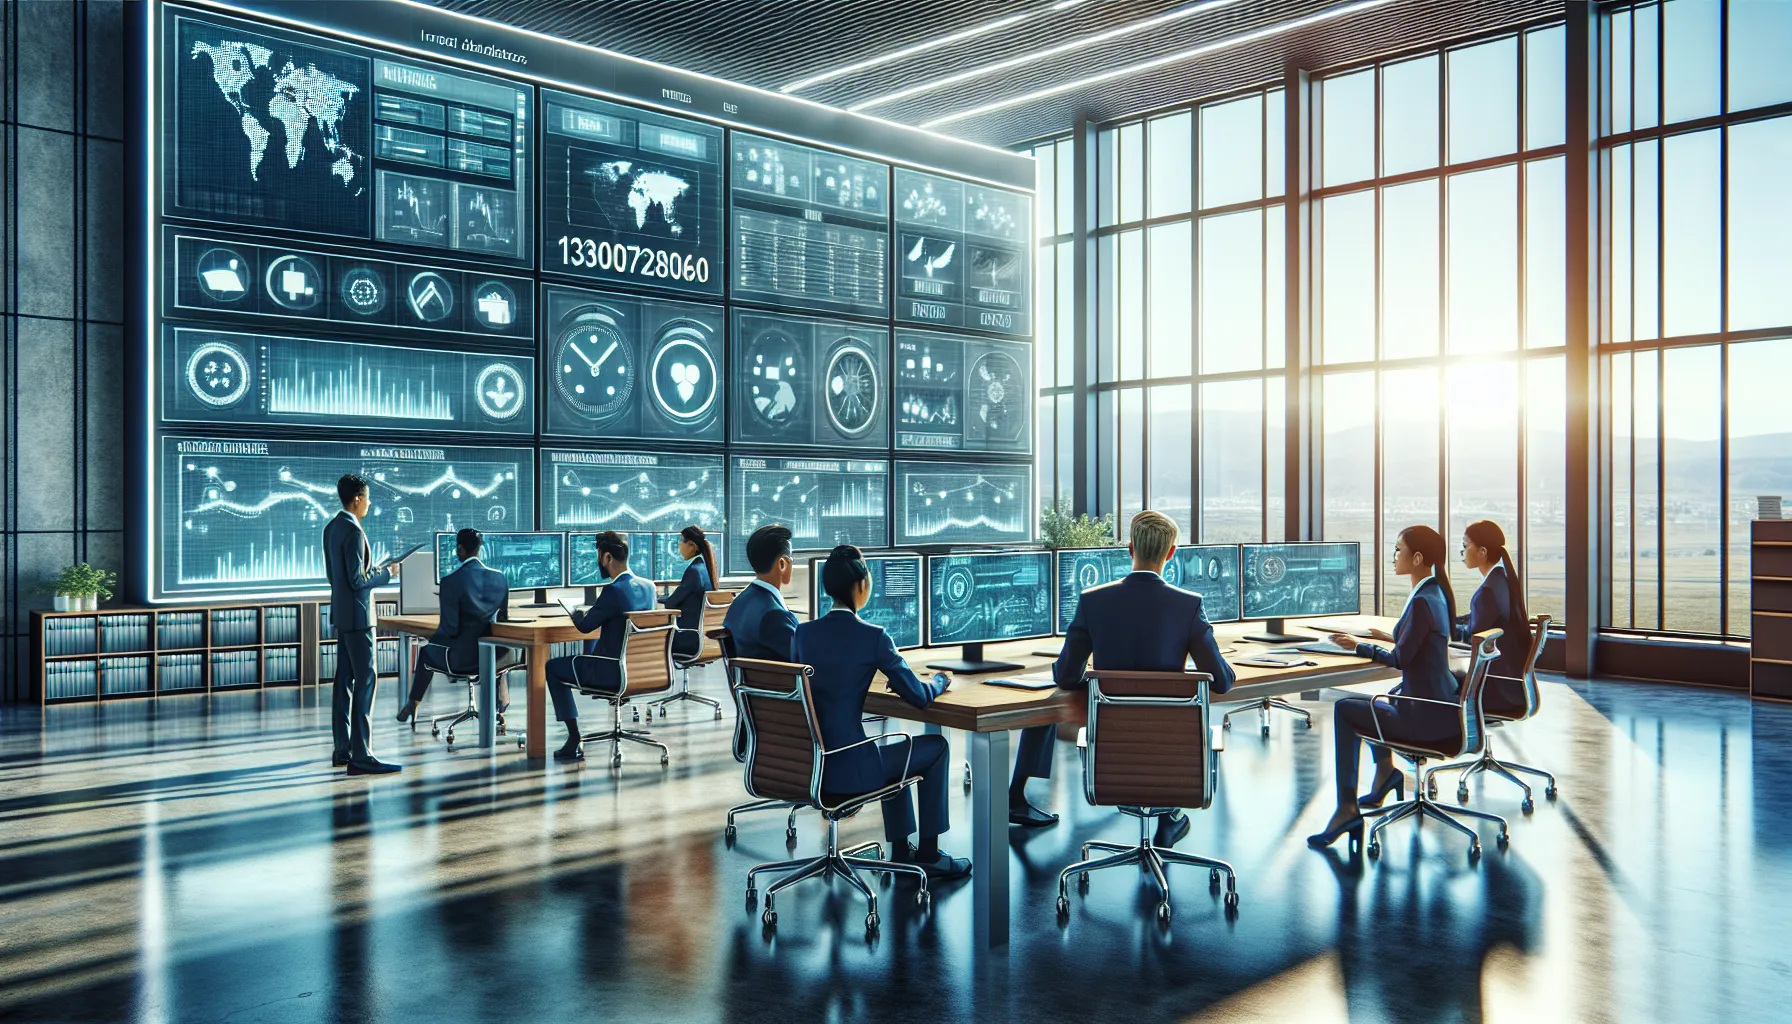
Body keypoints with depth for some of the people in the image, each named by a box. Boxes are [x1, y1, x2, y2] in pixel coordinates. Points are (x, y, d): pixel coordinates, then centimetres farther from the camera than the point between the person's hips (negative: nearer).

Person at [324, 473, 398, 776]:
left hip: (342, 612, 10)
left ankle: (342, 750, 18)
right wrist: (387, 574, -7)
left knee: (345, 680, 13)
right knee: (365, 681, -9)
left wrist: (374, 570, 16)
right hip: (356, 614, -10)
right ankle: (360, 756, -10)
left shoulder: (332, 527, 11)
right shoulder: (353, 530, -18)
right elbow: (357, 580, -21)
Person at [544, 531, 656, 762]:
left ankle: (574, 740, 8)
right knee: (592, 644, 35)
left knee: (553, 668, 12)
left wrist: (577, 613, 7)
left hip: (614, 673, -8)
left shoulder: (614, 590, -23)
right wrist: (590, 611, 18)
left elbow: (585, 626, -14)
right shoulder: (648, 586, 2)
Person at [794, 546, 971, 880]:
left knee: (894, 741, 34)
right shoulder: (872, 636, -15)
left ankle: (901, 850, 38)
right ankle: (928, 853, 25)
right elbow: (919, 696, -8)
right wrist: (940, 680, 13)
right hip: (847, 769, -6)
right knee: (935, 747, 19)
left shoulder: (803, 632, 2)